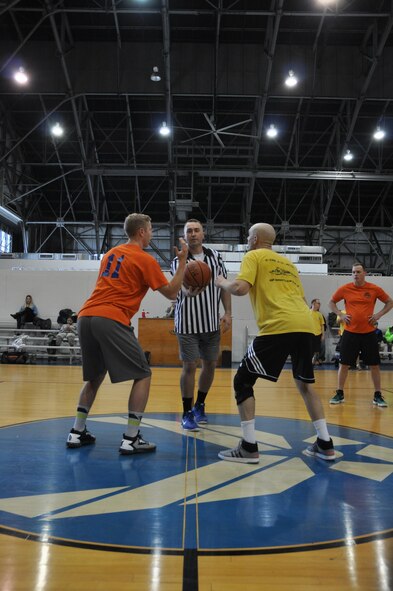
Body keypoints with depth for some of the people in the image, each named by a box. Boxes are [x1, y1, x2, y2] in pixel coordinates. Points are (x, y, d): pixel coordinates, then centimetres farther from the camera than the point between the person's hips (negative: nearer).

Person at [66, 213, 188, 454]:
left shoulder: (111, 253, 23)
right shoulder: (145, 259, 1)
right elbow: (171, 292, 4)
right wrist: (183, 261, 11)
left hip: (85, 318, 8)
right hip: (111, 321, -8)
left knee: (95, 376, 23)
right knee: (143, 375, 3)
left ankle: (77, 432, 23)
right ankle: (131, 439, -1)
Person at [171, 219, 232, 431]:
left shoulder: (215, 256, 4)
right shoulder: (178, 261, -7)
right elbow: (180, 289, -22)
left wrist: (228, 313, 0)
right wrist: (188, 291, -45)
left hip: (211, 322, 4)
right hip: (188, 323, -4)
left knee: (210, 364, 12)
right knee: (190, 366, -2)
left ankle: (200, 406, 31)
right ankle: (187, 413, 11)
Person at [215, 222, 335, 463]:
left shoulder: (253, 256, 10)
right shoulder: (288, 262, 29)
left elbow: (240, 288, -5)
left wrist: (222, 282, 13)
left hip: (278, 326, -7)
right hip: (305, 325, 7)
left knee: (243, 381, 4)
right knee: (305, 383, 23)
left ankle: (249, 447, 0)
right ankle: (325, 444, 23)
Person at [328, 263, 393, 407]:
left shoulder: (374, 289, -2)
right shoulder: (345, 289, -1)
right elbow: (331, 302, 12)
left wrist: (379, 314, -3)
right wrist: (340, 315, -2)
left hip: (369, 333, 0)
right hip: (350, 332, 0)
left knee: (374, 365, 4)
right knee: (344, 364, 3)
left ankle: (377, 396, 17)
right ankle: (339, 394, 15)